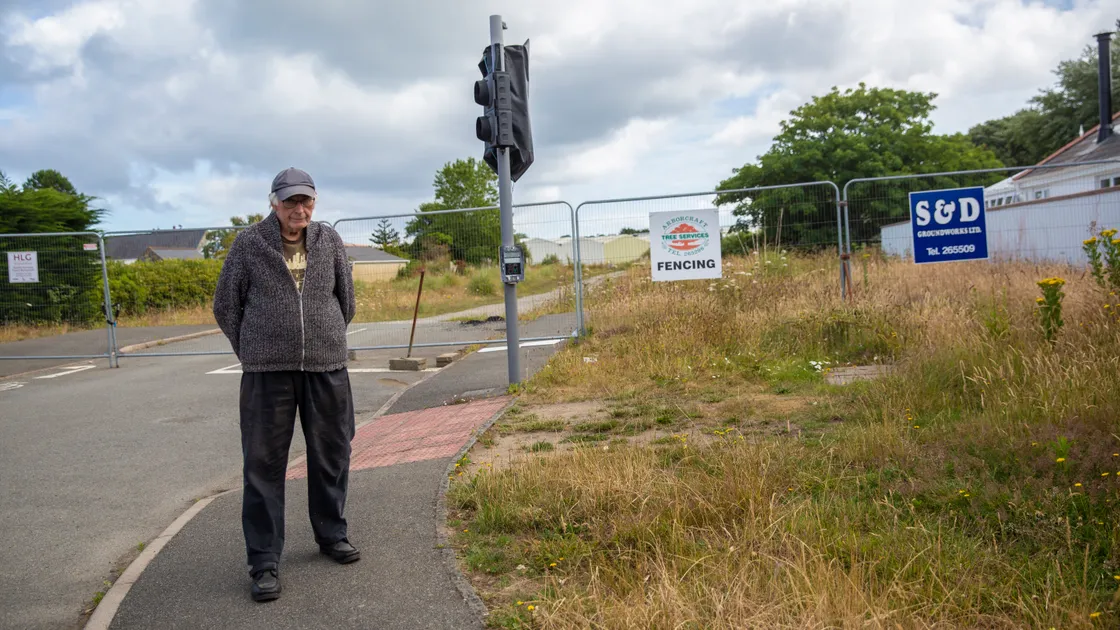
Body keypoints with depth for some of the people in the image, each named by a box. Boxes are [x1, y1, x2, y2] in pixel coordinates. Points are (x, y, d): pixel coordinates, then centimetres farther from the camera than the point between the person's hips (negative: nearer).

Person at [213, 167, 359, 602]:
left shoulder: (329, 241, 4)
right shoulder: (248, 245, -3)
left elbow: (346, 300, 15)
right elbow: (226, 307, 6)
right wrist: (253, 354, 11)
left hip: (327, 369, 3)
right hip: (267, 372, -2)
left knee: (331, 456, 12)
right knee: (264, 464, 1)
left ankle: (331, 535, 32)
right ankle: (264, 562, 9)